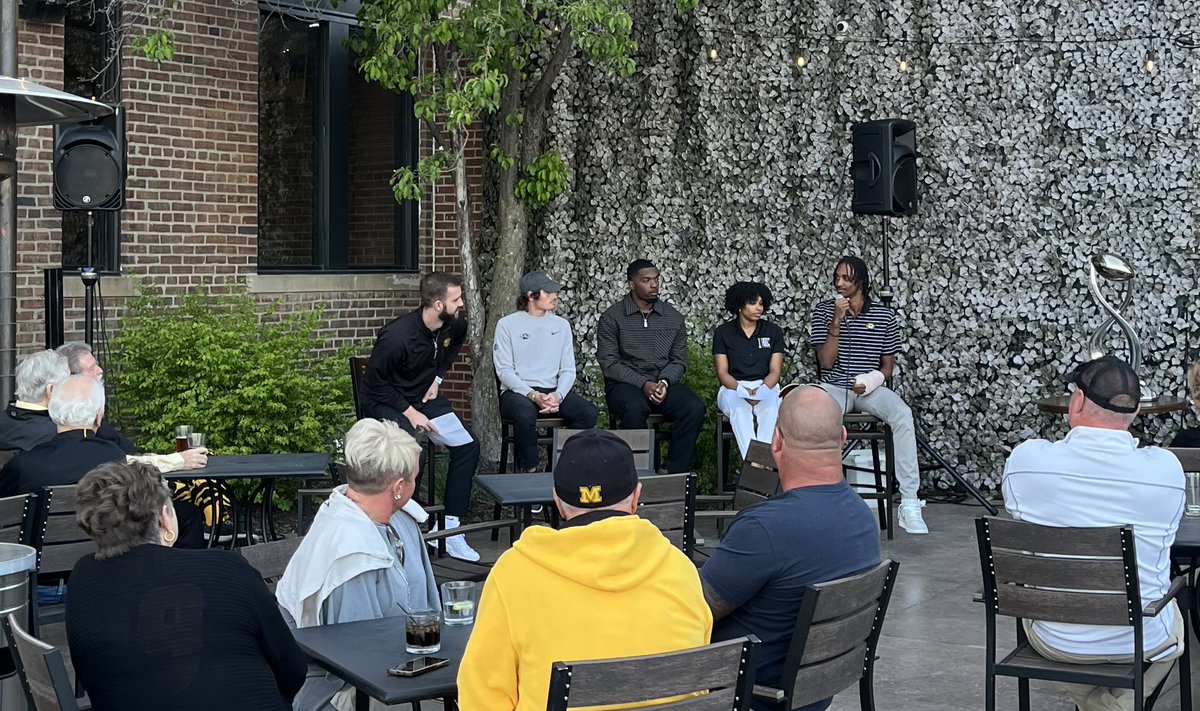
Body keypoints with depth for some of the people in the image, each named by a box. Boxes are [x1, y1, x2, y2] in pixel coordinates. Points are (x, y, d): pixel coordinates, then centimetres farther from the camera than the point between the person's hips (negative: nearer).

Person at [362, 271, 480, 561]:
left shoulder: (453, 326, -7)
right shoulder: (397, 336, -28)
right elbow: (375, 383, -18)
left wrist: (438, 376, 7)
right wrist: (408, 412, -21)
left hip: (425, 397, 7)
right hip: (388, 403, -7)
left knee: (468, 446, -5)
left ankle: (451, 527, 0)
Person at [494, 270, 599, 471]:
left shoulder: (561, 325, 13)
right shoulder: (507, 324, 1)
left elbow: (568, 370, 8)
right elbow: (504, 371, -6)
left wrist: (558, 396, -13)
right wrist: (534, 396, -19)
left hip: (553, 391, 4)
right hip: (517, 392, -4)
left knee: (590, 412, -23)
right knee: (525, 414, -39)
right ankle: (528, 471, -22)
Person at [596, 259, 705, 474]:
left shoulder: (673, 317, 11)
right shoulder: (612, 317, 1)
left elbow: (679, 360, 9)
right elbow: (609, 363, -6)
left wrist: (664, 382, -13)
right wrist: (643, 384, -18)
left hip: (664, 382, 3)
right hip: (625, 384, -3)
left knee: (695, 408, -26)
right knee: (635, 408, -38)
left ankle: (675, 474, -22)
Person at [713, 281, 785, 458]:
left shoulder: (773, 332, 11)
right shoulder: (723, 332, 8)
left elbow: (775, 371, 3)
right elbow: (722, 373, 1)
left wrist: (761, 391, -18)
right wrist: (742, 391, -18)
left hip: (766, 388, 1)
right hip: (733, 389, -1)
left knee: (771, 405, -36)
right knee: (740, 407, -37)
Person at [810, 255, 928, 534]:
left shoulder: (884, 316, 5)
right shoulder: (823, 312, 4)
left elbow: (888, 364, 10)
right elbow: (826, 362, -3)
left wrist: (873, 380, -12)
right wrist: (836, 322, -14)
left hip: (870, 388, 1)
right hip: (834, 387, 0)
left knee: (903, 415, -32)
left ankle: (909, 503, -32)